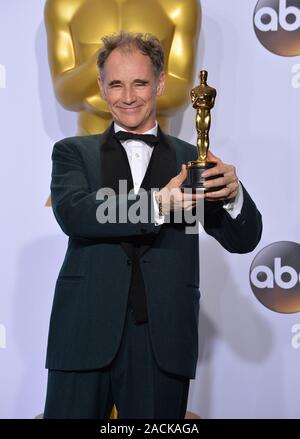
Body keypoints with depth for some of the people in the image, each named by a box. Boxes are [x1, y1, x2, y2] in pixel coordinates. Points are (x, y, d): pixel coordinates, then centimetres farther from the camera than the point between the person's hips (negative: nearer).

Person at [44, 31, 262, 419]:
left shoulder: (190, 159, 10)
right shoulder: (74, 153, 8)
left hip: (163, 340, 1)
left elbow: (243, 240, 5)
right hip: (86, 333, 0)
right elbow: (72, 213, -12)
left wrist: (233, 194, -17)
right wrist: (157, 205, -25)